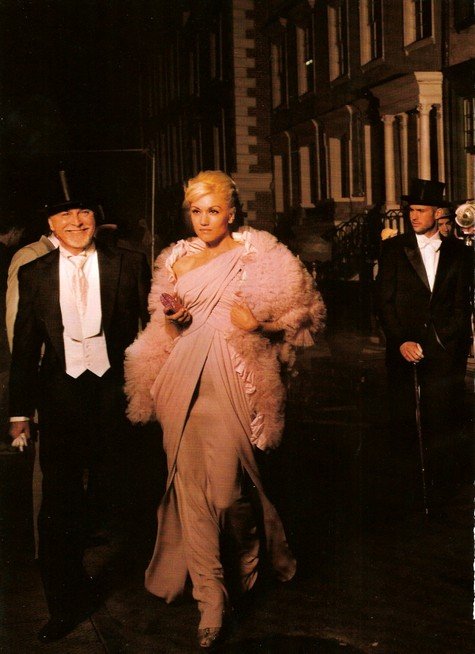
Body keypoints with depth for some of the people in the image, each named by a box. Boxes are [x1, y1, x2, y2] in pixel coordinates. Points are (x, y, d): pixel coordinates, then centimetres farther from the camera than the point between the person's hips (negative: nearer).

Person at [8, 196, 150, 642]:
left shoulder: (129, 265, 1)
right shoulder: (33, 275, 6)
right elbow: (24, 348, 8)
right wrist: (20, 411, 8)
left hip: (117, 390, -1)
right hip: (61, 396, 1)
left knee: (119, 496, 7)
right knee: (59, 504, 5)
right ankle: (68, 602, 21)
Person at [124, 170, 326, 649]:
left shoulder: (258, 256, 2)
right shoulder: (178, 260, 14)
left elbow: (302, 314, 3)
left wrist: (259, 323, -13)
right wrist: (171, 317, -2)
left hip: (236, 378, -3)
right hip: (186, 379, 4)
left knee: (228, 478, -7)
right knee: (190, 478, -3)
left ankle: (251, 552, 26)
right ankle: (210, 595, 6)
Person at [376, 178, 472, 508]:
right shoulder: (395, 249, 6)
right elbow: (385, 301, 2)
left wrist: (446, 341, -1)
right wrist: (401, 341, -9)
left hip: (445, 350, 0)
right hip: (405, 348, 0)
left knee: (441, 423, -2)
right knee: (404, 423, 3)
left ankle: (438, 493, 8)